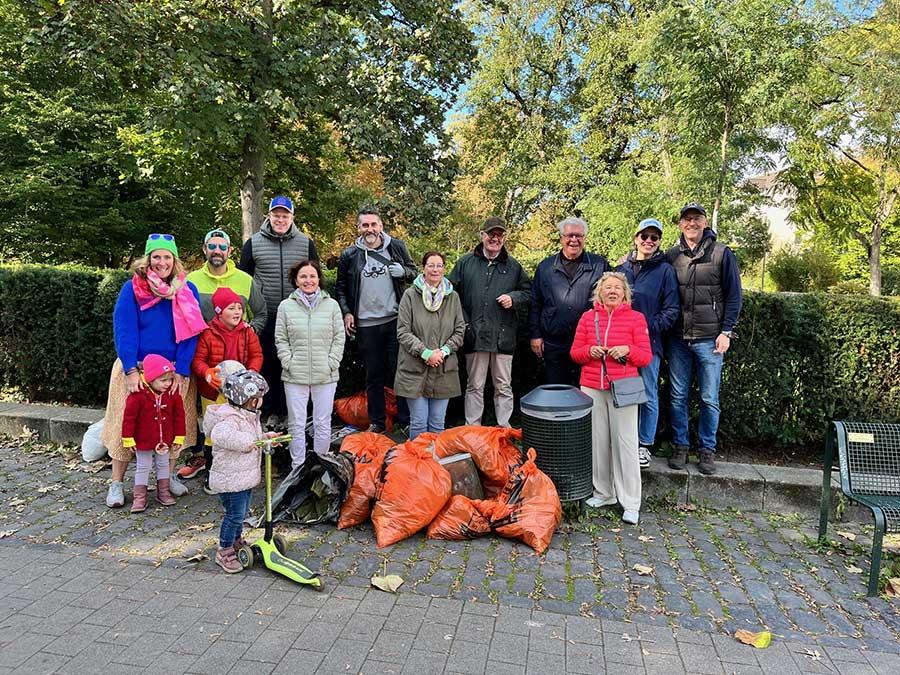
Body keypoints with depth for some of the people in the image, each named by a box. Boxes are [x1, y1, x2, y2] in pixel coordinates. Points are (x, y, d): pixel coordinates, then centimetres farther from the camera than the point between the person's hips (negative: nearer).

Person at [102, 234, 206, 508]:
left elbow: (190, 333, -6)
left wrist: (181, 372, -13)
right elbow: (124, 331, -10)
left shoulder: (187, 290, -1)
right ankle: (116, 483, 16)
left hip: (174, 370, 2)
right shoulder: (132, 289, -5)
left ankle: (169, 476, 24)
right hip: (136, 369, -1)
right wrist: (131, 370, -20)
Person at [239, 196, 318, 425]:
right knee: (266, 364, 5)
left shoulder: (306, 244, 6)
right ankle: (268, 412, 17)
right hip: (265, 318, 0)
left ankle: (290, 412, 18)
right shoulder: (253, 243, 4)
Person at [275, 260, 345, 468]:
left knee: (323, 424, 8)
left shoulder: (331, 305, 4)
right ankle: (297, 468, 20)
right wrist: (289, 363, -6)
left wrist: (331, 363, -4)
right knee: (296, 425, 7)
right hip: (295, 376, 0)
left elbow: (339, 338, 5)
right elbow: (280, 340, 5)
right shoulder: (286, 306, 4)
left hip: (326, 376, 0)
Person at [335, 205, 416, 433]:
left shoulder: (397, 247, 3)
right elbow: (340, 288, 12)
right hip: (366, 324, 1)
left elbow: (414, 272, 13)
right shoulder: (349, 255, 4)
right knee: (373, 375, 10)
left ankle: (407, 420, 14)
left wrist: (403, 272, -9)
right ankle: (377, 421, 20)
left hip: (395, 320, -1)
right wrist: (346, 312, -1)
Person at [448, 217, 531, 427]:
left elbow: (528, 293, 15)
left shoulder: (513, 266, 8)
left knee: (503, 387, 8)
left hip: (503, 336, 1)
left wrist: (514, 298, -6)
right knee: (474, 386, 9)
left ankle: (504, 429, 18)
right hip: (475, 336, 0)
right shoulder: (466, 263, 6)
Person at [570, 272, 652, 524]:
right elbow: (575, 353, 12)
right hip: (592, 388, 3)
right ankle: (604, 493, 21)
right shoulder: (588, 318, 9)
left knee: (625, 442, -3)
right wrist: (590, 351, -8)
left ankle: (631, 503, 5)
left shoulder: (636, 318, 4)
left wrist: (627, 350, -15)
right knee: (597, 441, 6)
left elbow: (646, 357, 3)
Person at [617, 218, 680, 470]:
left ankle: (644, 444, 17)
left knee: (648, 395, 5)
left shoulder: (665, 270, 1)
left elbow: (671, 310, -3)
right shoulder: (622, 268, 10)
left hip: (649, 342, -3)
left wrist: (649, 326, -16)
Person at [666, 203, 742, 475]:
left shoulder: (722, 254, 0)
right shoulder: (672, 255, 6)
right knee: (678, 397, 7)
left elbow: (734, 296, 1)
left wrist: (726, 332, -6)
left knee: (709, 399, 5)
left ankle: (708, 450, 18)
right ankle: (680, 446, 20)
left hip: (710, 339, -2)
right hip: (678, 339, 2)